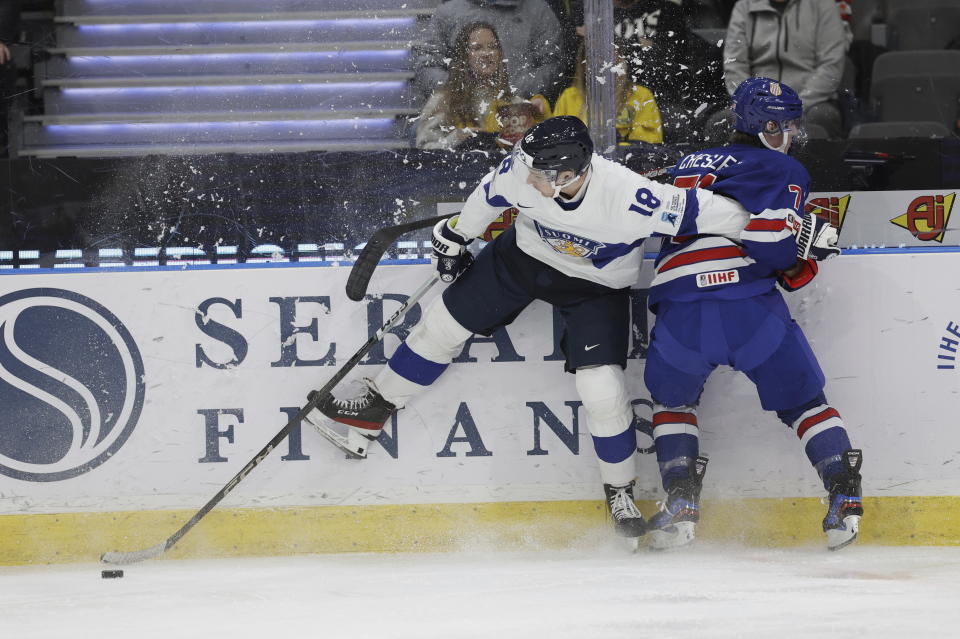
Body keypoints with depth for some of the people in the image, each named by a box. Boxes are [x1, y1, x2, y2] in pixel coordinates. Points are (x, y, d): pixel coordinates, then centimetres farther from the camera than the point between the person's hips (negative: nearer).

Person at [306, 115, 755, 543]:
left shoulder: (629, 198, -41)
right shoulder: (524, 169, -28)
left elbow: (706, 211, -34)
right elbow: (491, 195, -4)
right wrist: (456, 235, 10)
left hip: (595, 285, -4)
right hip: (524, 256, 4)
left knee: (603, 390, -14)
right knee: (445, 323, 6)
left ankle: (620, 492, 10)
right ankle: (372, 412, 24)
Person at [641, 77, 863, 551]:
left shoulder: (689, 165, 26)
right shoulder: (784, 171, 7)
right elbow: (770, 243, -7)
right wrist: (812, 238, 10)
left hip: (679, 308, 4)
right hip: (750, 307, -4)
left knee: (672, 397, 27)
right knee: (801, 400, 11)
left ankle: (680, 498, 12)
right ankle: (844, 493, 1)